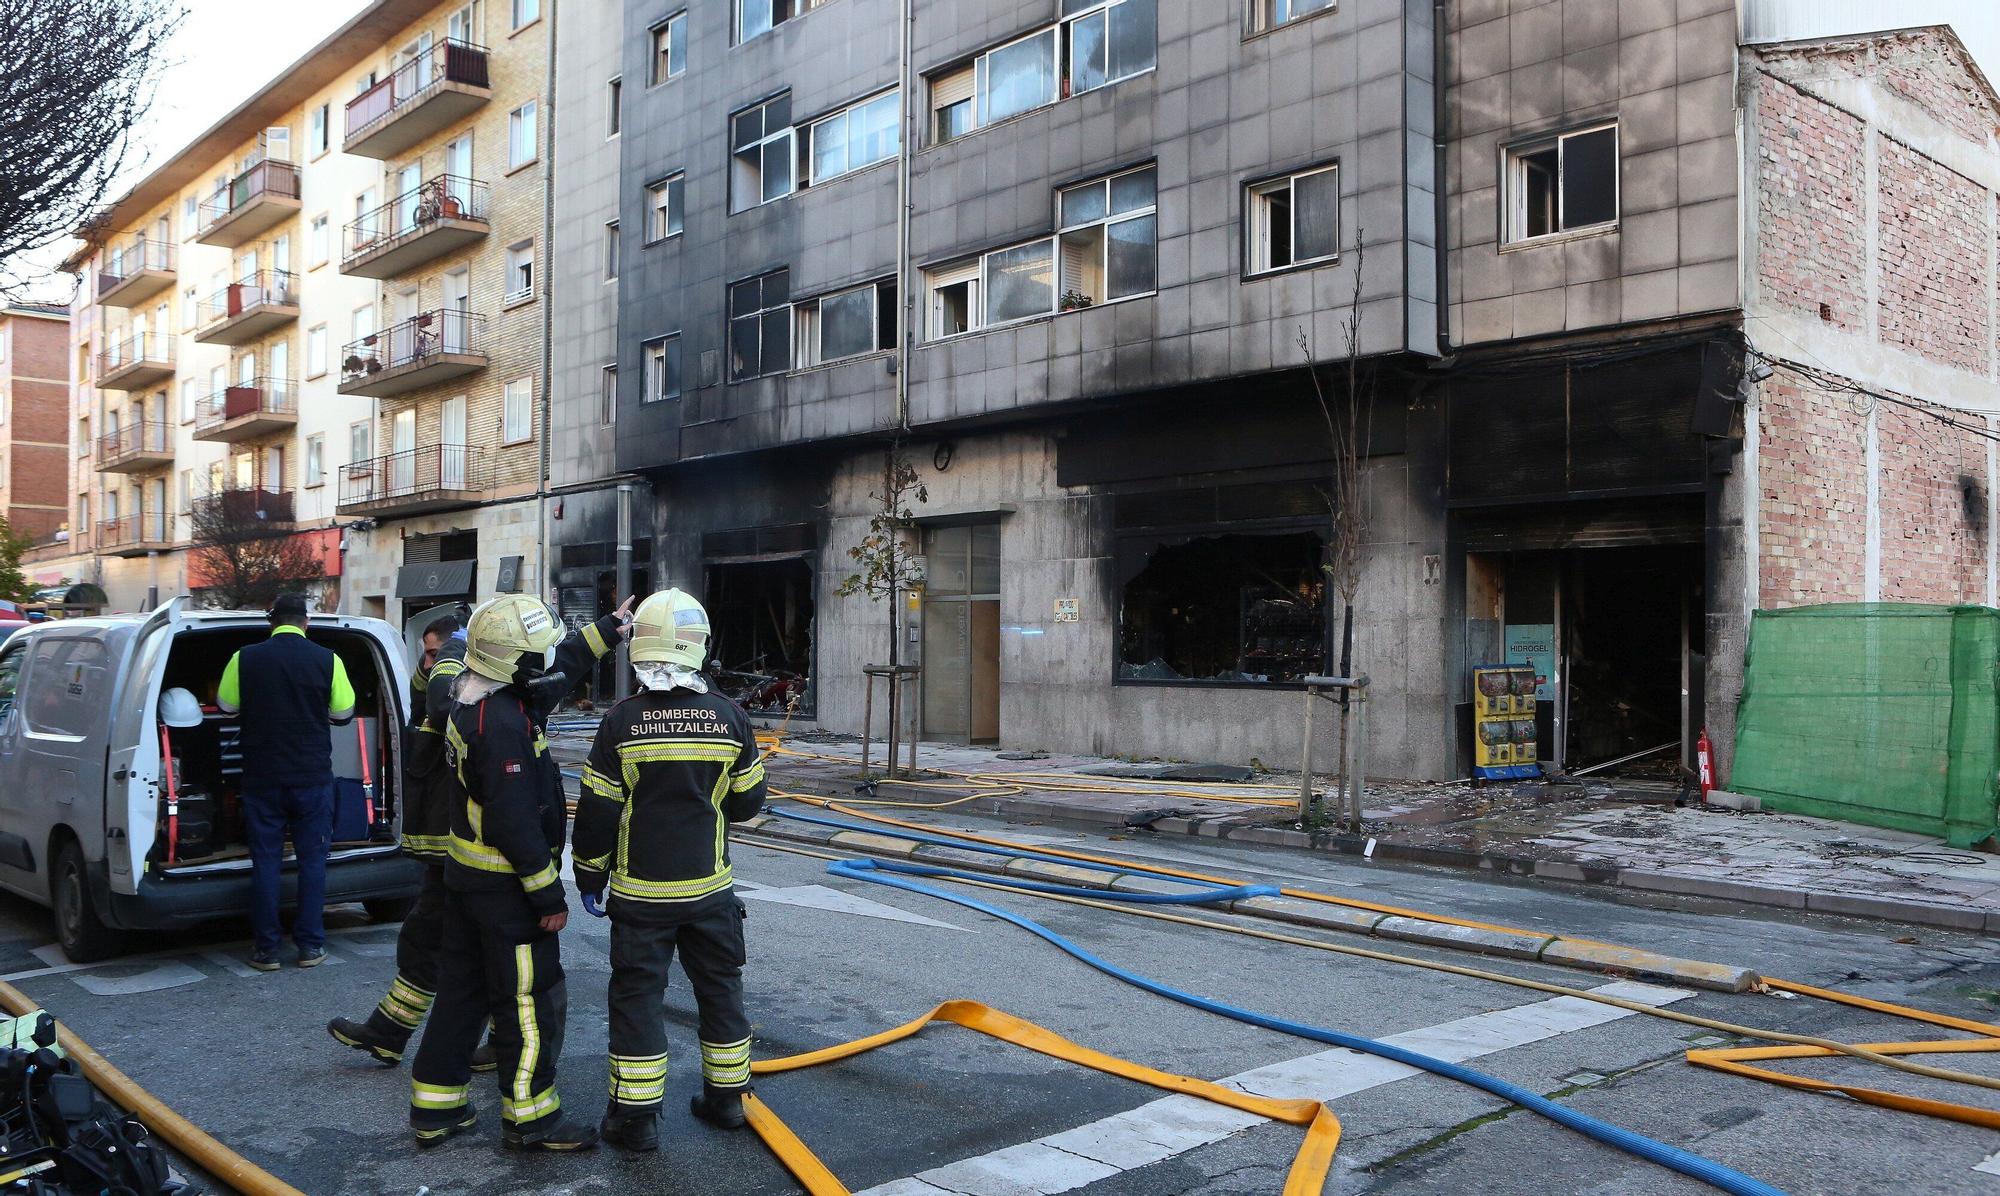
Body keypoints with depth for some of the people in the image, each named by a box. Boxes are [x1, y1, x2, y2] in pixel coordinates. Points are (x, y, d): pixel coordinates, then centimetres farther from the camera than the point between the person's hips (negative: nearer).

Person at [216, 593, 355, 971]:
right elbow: (344, 714, 0)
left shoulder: (245, 659, -4)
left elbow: (226, 706, 7)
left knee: (265, 860, 7)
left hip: (262, 777, 1)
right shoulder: (327, 660, -6)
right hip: (313, 776, -1)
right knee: (312, 859, 8)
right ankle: (310, 946, 9)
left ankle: (266, 950, 9)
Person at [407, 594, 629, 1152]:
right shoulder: (503, 724, -27)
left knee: (463, 990, 19)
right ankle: (530, 1119, 13)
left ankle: (436, 1107, 29)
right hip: (505, 882, -10)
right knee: (531, 999, 2)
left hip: (467, 871, 10)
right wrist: (549, 897, -19)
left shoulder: (474, 698, 3)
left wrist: (606, 630, 28)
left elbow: (556, 668, 22)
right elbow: (516, 823, -26)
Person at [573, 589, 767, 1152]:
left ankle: (636, 1116, 11)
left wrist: (589, 878, 5)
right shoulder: (730, 716, -5)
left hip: (640, 891, -3)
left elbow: (598, 811, -8)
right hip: (710, 887, 3)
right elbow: (747, 801, 4)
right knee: (720, 987, 16)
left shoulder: (621, 720, -12)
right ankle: (727, 1096, 28)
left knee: (637, 995, 7)